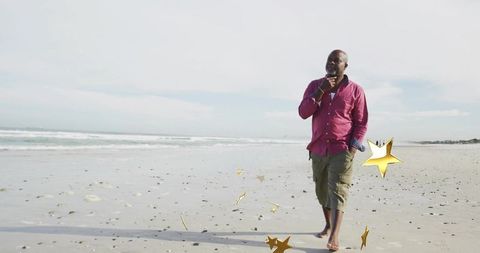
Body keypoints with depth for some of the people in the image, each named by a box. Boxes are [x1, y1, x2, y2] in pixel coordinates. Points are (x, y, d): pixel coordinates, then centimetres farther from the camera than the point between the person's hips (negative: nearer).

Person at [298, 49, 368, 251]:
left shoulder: (355, 90, 0)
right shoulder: (315, 85, 8)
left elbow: (361, 122, 1)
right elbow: (303, 113, -4)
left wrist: (353, 146, -10)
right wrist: (321, 91, -13)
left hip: (342, 150, -3)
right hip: (318, 149, 4)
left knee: (338, 191, -13)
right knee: (322, 191, 14)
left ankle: (334, 236, -14)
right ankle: (328, 225, 33)